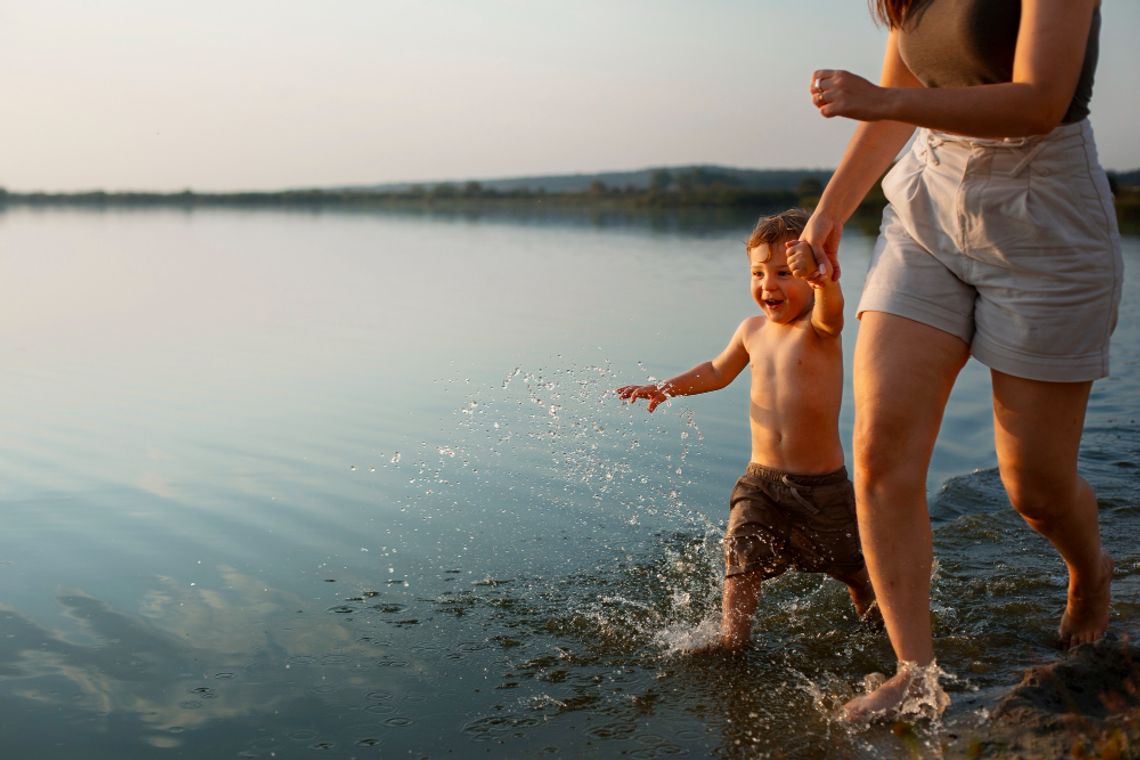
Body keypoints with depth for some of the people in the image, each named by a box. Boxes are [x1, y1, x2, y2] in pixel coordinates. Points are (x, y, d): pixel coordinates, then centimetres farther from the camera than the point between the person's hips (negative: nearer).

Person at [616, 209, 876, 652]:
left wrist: (818, 276, -63)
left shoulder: (819, 328, -13)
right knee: (742, 563, -10)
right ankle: (731, 635, 0)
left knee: (849, 565, 17)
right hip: (761, 480, 4)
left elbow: (831, 308, -41)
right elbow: (718, 372, 24)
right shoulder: (752, 330, 4)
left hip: (823, 484, -3)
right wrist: (666, 388, 15)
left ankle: (870, 612, 45)